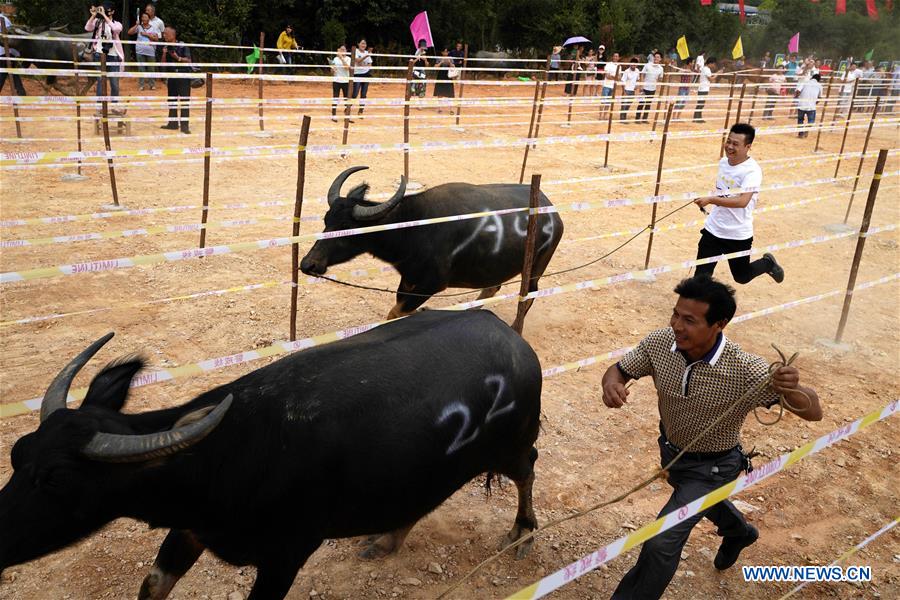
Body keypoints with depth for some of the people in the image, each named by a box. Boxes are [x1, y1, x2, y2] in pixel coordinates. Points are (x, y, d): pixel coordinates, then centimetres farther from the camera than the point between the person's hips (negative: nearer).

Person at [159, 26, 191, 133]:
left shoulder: (183, 46, -8)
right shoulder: (166, 47, 8)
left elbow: (188, 60, -9)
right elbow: (164, 64, 8)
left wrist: (178, 58, -21)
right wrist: (164, 54, -7)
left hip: (183, 76, -6)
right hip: (171, 76, 6)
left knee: (185, 100, -7)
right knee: (171, 100, 10)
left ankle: (184, 125, -7)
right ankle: (173, 123, 20)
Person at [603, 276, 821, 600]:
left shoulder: (747, 371, -37)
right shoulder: (660, 343, -27)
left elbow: (813, 412, -31)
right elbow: (619, 369, -12)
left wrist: (792, 389, -55)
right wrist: (611, 383, -37)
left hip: (711, 466, -5)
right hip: (670, 449, 5)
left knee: (661, 543, -12)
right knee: (701, 499, 35)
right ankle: (738, 533, 69)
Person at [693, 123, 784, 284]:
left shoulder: (752, 170, -20)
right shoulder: (723, 162, 1)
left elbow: (743, 201, -34)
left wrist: (710, 200, -41)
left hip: (738, 236, -5)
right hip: (713, 229, 5)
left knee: (742, 277, 16)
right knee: (701, 275, -1)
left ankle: (768, 263, 46)